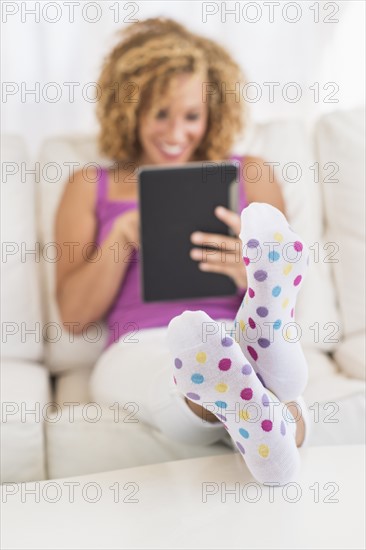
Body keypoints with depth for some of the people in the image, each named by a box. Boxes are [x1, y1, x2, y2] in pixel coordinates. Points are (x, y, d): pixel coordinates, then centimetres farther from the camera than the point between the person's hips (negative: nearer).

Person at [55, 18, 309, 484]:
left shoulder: (249, 177, 22)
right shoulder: (90, 188, 22)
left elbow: (285, 305, 16)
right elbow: (74, 315, 14)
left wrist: (251, 275, -10)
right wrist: (120, 240, -4)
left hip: (240, 340, 2)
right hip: (139, 351, -1)